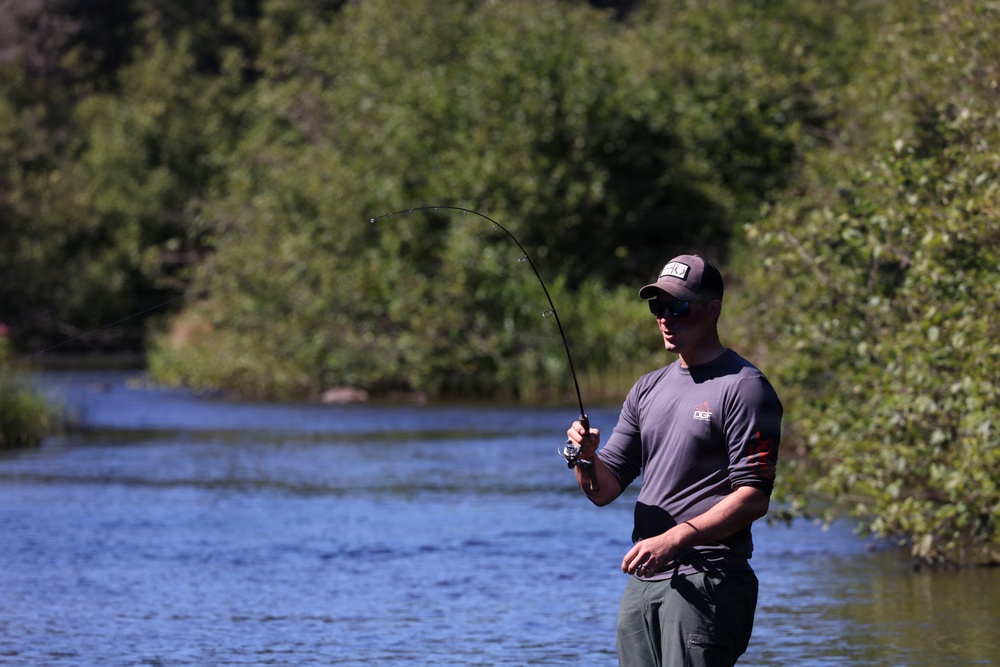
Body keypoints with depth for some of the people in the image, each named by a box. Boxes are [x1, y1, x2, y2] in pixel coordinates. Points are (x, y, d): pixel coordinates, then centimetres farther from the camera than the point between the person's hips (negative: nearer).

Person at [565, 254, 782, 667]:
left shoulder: (742, 387, -4)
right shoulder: (649, 388, 19)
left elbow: (753, 498, -13)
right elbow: (604, 490, 17)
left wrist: (674, 539, -21)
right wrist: (587, 458, -6)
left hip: (705, 581, -7)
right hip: (642, 580, 7)